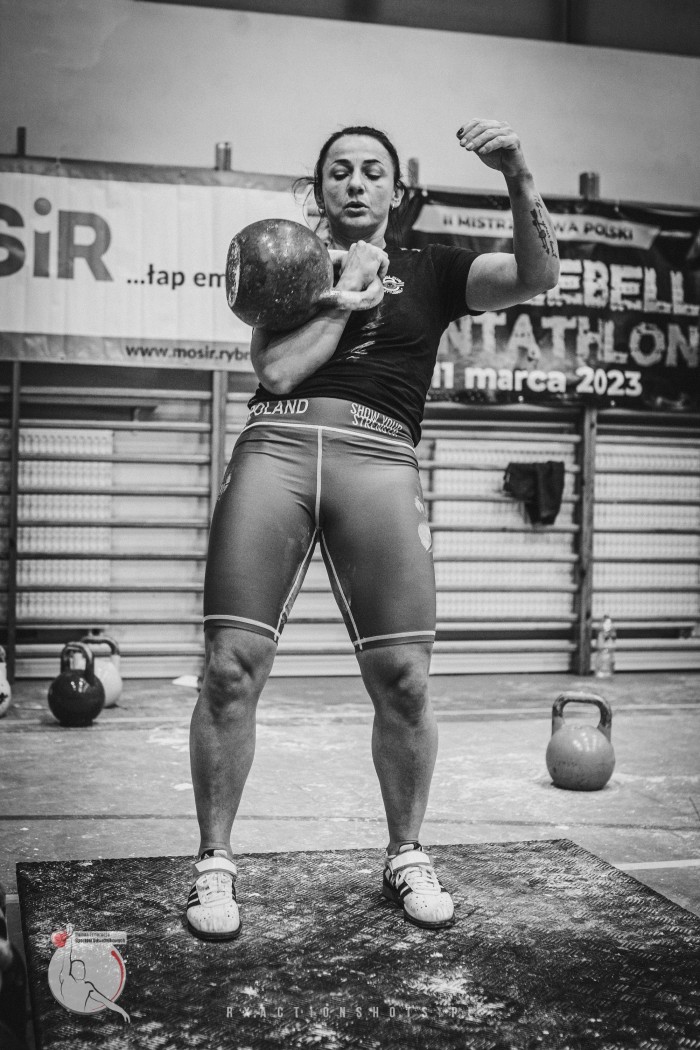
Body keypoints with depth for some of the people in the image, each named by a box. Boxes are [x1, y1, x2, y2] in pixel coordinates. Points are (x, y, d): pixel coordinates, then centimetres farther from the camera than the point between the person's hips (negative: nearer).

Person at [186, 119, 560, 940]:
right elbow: (276, 368, 5)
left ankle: (406, 858, 16)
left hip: (378, 463, 0)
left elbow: (537, 275, 4)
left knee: (403, 680, -7)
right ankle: (214, 864, 8)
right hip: (274, 449, 1)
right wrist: (345, 291, 7)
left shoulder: (431, 271, 20)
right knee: (230, 669, -8)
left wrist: (517, 176, -8)